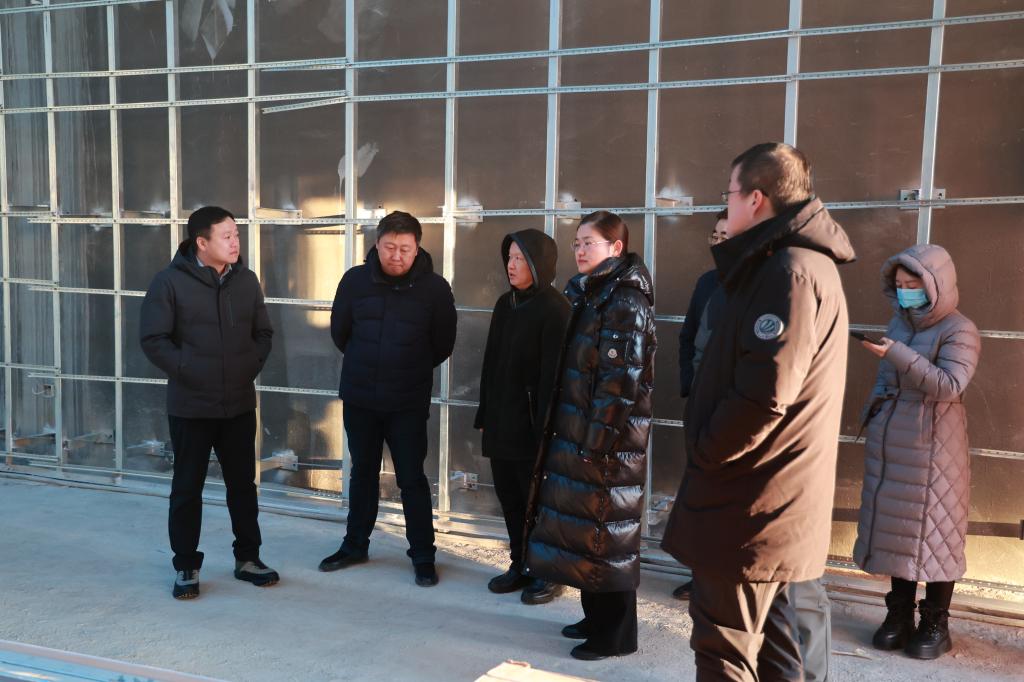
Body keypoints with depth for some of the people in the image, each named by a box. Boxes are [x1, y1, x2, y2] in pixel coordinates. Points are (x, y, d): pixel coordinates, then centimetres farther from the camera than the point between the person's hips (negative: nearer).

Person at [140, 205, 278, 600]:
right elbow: (153, 339, -10)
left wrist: (251, 366, 0)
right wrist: (188, 371, -14)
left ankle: (247, 558, 26)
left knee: (243, 483, 12)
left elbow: (263, 333, 12)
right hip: (190, 405, -3)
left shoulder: (246, 280, 3)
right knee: (187, 487, 7)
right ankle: (186, 566, 21)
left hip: (239, 403, 4)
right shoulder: (170, 281, -9)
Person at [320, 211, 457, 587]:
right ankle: (355, 545, 32)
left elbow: (443, 345, 0)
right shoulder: (355, 280, -5)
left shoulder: (435, 287, -10)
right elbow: (340, 333, 8)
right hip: (359, 398, 3)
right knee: (363, 473, 17)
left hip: (409, 403, -2)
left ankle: (423, 557, 16)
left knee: (412, 479, 3)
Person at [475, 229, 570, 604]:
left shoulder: (554, 309, -12)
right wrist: (484, 413, 14)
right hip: (501, 421, 7)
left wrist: (545, 427, -19)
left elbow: (553, 373, -16)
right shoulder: (505, 304, 11)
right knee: (509, 496, 13)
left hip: (531, 423, -7)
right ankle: (520, 565, 28)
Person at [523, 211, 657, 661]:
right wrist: (577, 436, 16)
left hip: (605, 439, -9)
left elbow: (621, 380, -21)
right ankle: (597, 617, 29)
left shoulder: (625, 301, -15)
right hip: (578, 431, 9)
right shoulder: (591, 295, 14)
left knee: (605, 531, 0)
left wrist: (596, 441, -21)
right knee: (587, 528, 16)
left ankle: (616, 633, 14)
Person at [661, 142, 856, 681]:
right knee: (767, 636, 20)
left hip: (751, 502, -10)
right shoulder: (797, 262, 15)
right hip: (773, 497, 10)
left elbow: (764, 393, -27)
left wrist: (704, 452, -13)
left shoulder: (790, 272, -19)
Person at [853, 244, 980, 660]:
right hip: (890, 445, 6)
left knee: (934, 532, 2)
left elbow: (950, 385, -24)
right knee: (896, 529, 11)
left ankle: (936, 623, 15)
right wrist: (874, 416, 9)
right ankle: (899, 615, 22)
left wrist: (898, 355, -30)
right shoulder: (900, 322, 10)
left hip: (932, 447, -6)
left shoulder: (958, 331, -10)